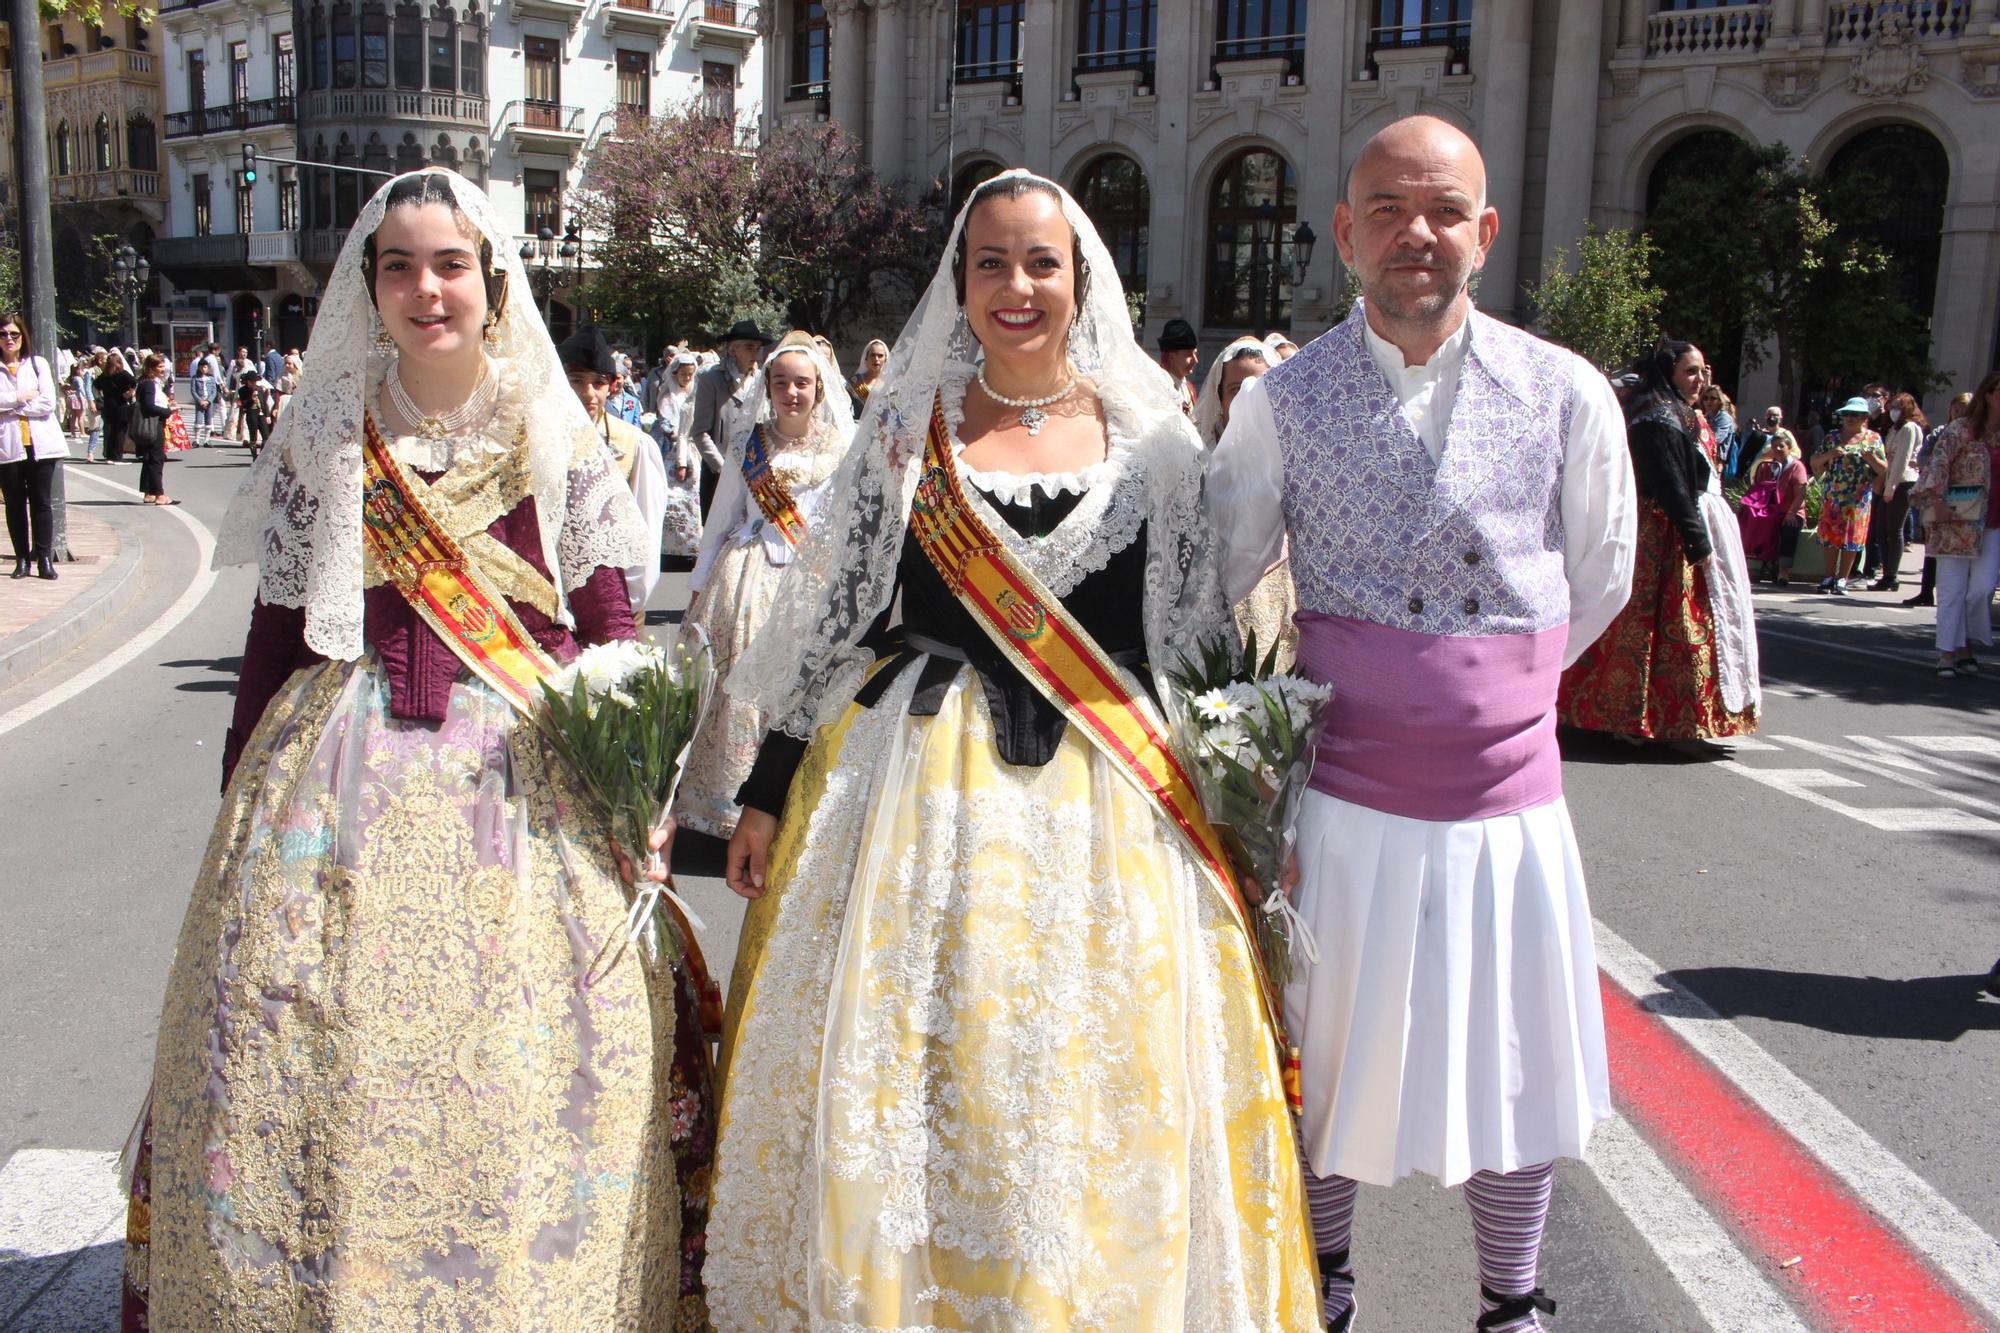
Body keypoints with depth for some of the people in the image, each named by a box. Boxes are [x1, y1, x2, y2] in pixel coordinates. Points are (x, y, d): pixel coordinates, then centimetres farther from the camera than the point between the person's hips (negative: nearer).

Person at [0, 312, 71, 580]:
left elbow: (48, 402, -4)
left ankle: (44, 558, -1)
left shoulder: (38, 364, 8)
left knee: (42, 502, -2)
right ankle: (22, 559, 11)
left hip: (40, 444, 0)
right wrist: (22, 397, -10)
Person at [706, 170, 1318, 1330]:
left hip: (1103, 801, 0)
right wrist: (768, 791, 4)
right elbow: (830, 614, 5)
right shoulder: (907, 428, 4)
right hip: (921, 787, 0)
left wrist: (1217, 797, 3)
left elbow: (1196, 635, 6)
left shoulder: (1153, 437, 3)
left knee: (1087, 1088, 6)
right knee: (901, 1072, 6)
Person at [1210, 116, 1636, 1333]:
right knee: (1328, 1064, 14)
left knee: (1514, 1071, 12)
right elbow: (1208, 582, 6)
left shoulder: (1568, 394, -3)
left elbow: (1600, 583, 11)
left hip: (1509, 790, 1)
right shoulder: (1283, 400, -4)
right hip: (1346, 797, 0)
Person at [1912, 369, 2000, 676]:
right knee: (1952, 590, -2)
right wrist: (1938, 500, -24)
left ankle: (1965, 647, 11)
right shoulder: (1960, 430, -4)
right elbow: (1939, 462, -14)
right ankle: (1948, 654, 4)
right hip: (1957, 521, -4)